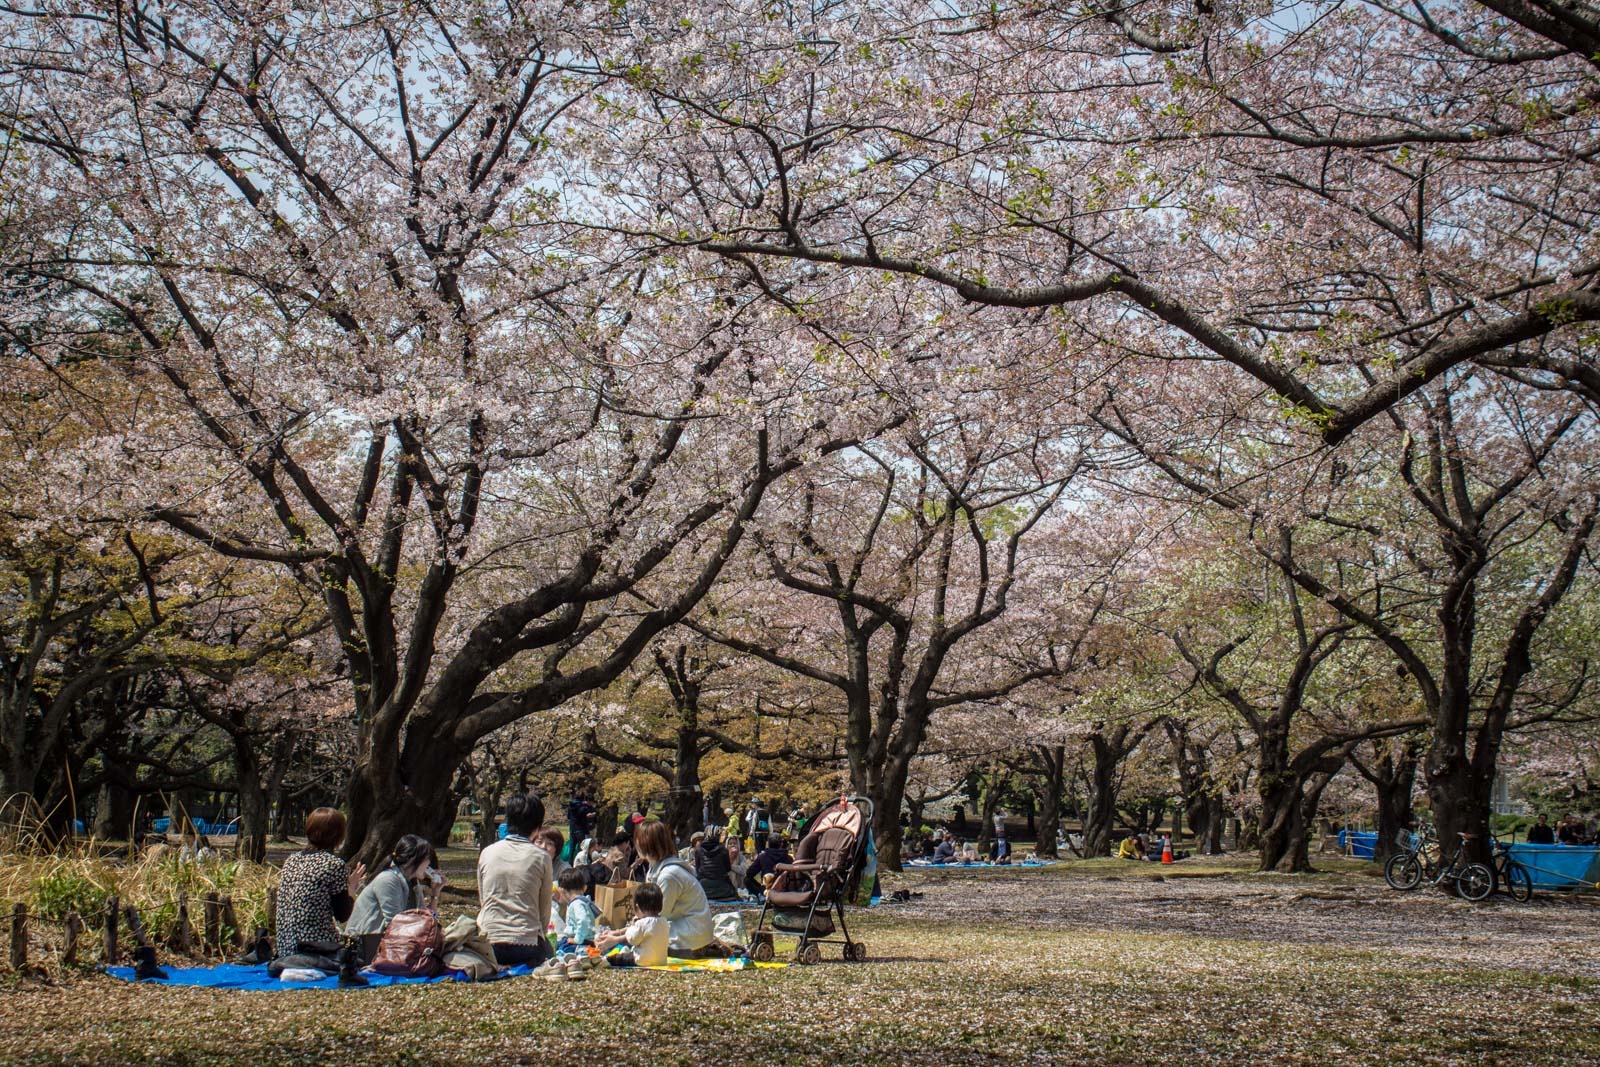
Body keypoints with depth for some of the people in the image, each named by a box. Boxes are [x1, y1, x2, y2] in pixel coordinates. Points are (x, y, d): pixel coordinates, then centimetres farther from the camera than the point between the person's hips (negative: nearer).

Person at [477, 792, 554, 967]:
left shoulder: (487, 853, 3)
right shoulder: (541, 857, -4)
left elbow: (482, 900, 11)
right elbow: (545, 908, 3)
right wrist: (539, 935, 19)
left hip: (488, 941, 3)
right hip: (526, 945, -3)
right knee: (546, 949, 29)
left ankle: (497, 966, 2)